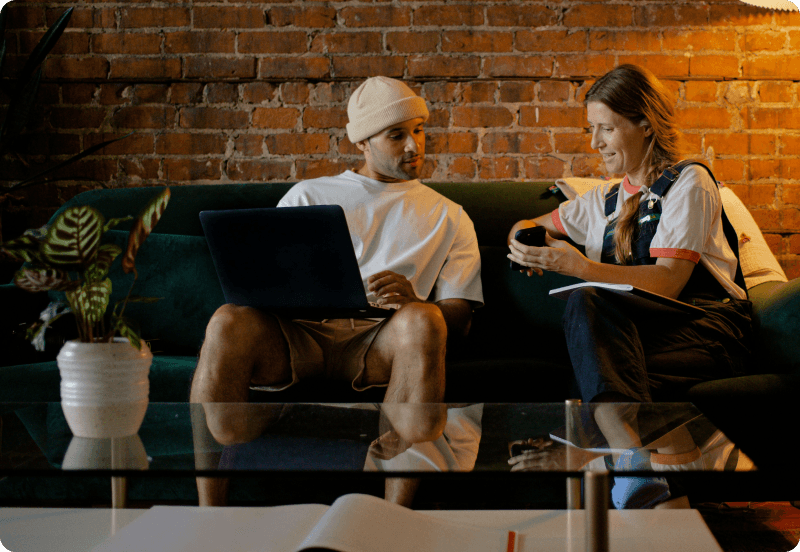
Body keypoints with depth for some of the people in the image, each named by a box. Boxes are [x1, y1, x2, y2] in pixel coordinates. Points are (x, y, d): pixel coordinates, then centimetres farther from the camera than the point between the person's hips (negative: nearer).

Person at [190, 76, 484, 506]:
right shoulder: (307, 196, 25)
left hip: (378, 341, 0)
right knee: (229, 322, -33)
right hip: (298, 333, 1)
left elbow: (459, 317, 13)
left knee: (423, 322, -36)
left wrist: (412, 304, -12)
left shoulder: (448, 217, 23)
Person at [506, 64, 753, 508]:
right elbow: (530, 226, 40)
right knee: (587, 302, -34)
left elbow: (667, 281, -10)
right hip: (637, 328, 4)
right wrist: (525, 241, 13)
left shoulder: (689, 182, 5)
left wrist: (577, 265, -19)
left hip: (707, 325, -4)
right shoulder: (606, 200, 26)